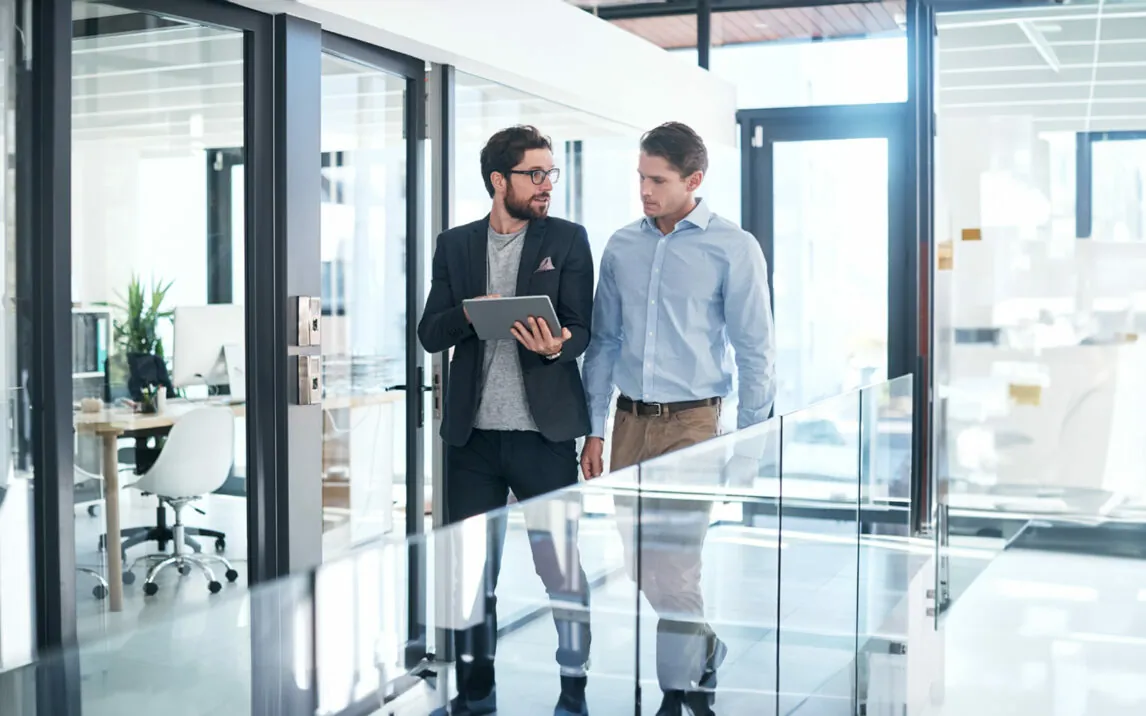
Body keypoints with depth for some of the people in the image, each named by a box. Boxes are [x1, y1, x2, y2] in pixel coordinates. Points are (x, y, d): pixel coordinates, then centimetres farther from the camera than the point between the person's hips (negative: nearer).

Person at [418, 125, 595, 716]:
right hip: (473, 434, 3)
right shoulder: (455, 245, 9)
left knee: (564, 572, 1)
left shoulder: (568, 240, 3)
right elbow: (430, 334, 5)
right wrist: (469, 313, -16)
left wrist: (557, 346, -26)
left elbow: (582, 328, -3)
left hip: (544, 433, -3)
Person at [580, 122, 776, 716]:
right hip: (629, 421, 5)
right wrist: (594, 430, 9)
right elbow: (603, 342, 12)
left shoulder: (733, 248, -5)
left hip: (690, 424, -5)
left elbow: (756, 352, -4)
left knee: (672, 574, -5)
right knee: (643, 571, 11)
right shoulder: (621, 247, 8)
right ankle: (709, 656, 31)